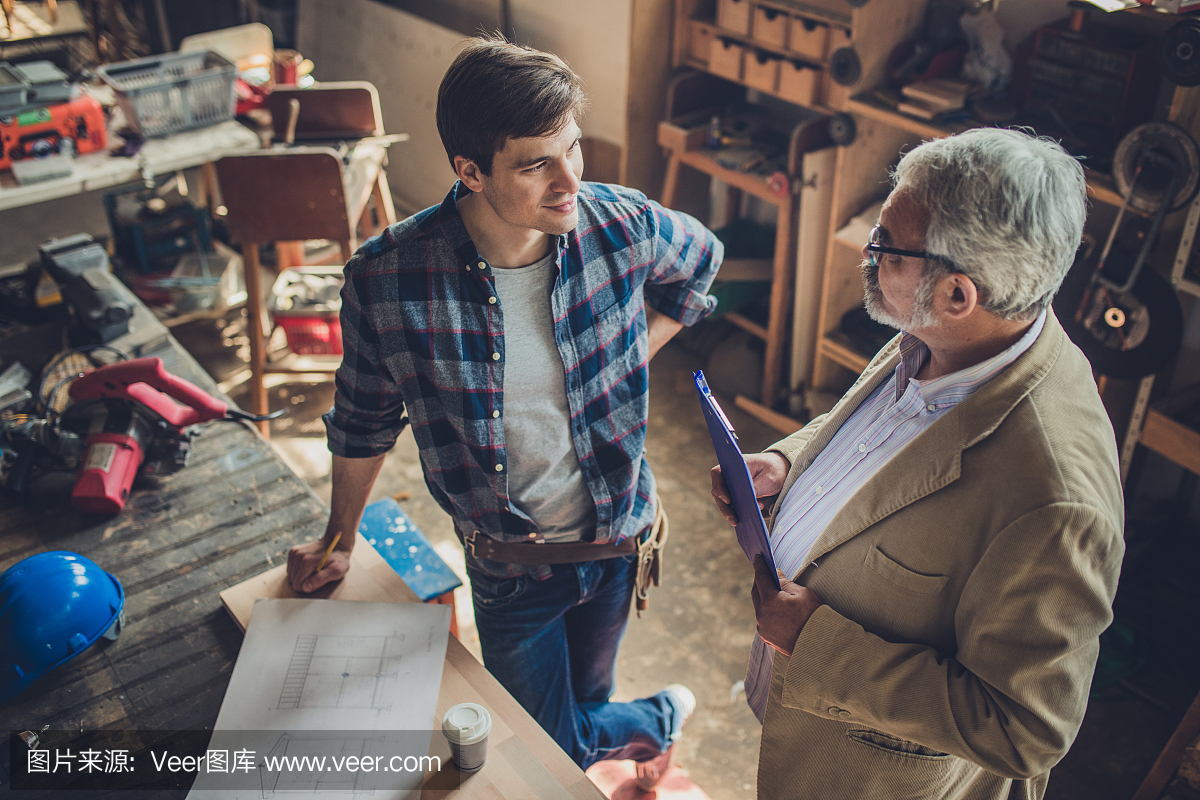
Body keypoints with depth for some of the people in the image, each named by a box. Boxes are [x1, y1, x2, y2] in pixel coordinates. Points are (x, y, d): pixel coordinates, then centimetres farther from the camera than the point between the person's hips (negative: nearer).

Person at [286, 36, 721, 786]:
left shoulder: (622, 225, -19)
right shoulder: (387, 280, -24)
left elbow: (701, 260, 7)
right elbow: (364, 421, -5)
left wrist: (628, 359, -2)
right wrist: (339, 542, 7)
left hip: (619, 541, 1)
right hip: (508, 564, -1)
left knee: (584, 704, 26)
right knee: (544, 744, 17)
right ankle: (655, 722, 46)